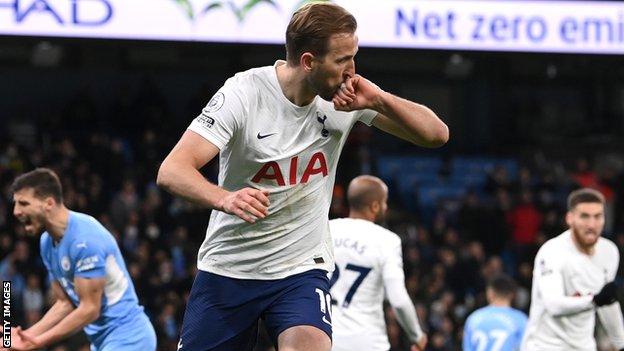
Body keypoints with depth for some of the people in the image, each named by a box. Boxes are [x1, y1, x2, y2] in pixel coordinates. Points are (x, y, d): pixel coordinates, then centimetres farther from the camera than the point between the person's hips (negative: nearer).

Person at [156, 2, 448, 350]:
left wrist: (380, 100, -23)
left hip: (301, 269, 1)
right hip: (228, 267, -1)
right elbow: (171, 171, -24)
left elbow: (436, 134, -5)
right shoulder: (244, 93, -17)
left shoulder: (347, 95, -7)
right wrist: (225, 199, -45)